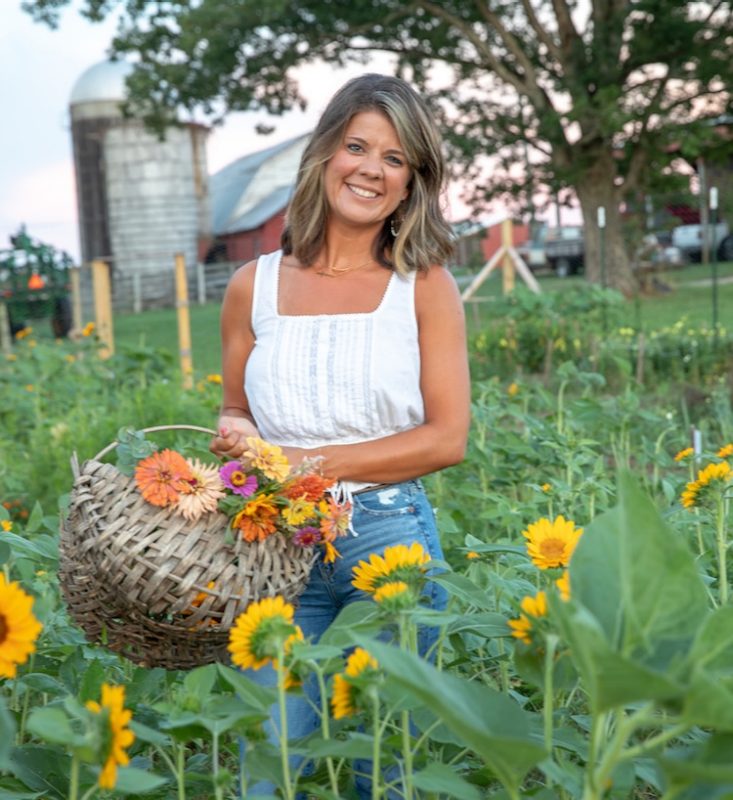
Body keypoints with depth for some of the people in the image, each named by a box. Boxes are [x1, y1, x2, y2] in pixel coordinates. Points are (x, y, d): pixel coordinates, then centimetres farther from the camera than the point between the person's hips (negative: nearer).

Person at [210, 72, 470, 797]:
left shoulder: (425, 287, 0)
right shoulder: (254, 286, 5)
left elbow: (447, 437, -5)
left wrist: (313, 464, -13)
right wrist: (234, 435, -8)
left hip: (390, 541, -1)